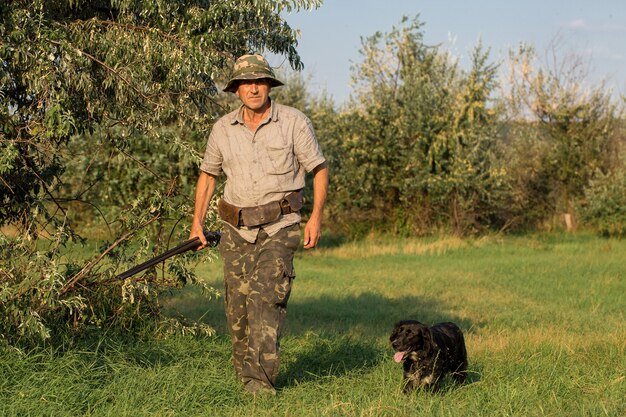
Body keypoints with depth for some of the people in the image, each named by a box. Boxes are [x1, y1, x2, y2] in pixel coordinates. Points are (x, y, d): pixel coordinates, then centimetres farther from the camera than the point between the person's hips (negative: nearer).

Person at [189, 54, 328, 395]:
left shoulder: (294, 122, -1)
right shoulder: (223, 128, 8)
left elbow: (319, 169, 3)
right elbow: (208, 174, 20)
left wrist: (316, 216, -9)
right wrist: (197, 223, 14)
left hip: (279, 227, -4)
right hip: (236, 229, 4)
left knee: (266, 298, -17)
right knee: (237, 306, 4)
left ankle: (260, 379, -18)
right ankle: (245, 371, 19)